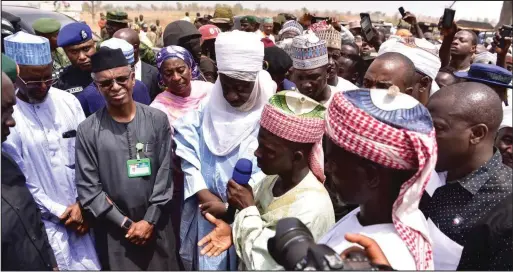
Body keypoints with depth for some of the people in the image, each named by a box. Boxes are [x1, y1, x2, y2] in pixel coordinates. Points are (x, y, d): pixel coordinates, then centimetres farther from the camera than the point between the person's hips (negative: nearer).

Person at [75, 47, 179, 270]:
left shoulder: (157, 120, -3)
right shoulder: (87, 131, -7)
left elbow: (164, 174, -2)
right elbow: (88, 188, -6)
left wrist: (150, 220, -7)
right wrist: (126, 224, -8)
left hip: (156, 224, 1)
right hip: (114, 231, -1)